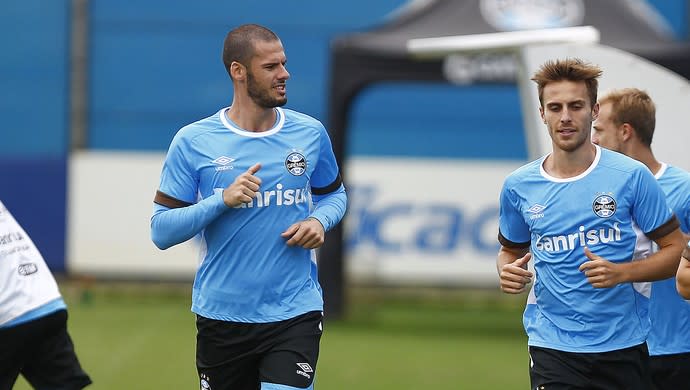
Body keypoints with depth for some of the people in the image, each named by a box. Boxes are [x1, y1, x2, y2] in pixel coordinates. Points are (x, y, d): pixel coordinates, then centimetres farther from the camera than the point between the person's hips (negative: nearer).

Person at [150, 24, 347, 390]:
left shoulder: (311, 133, 3)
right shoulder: (192, 141, -4)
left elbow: (333, 193, 20)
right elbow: (161, 231, -6)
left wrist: (319, 220, -3)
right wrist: (223, 200, -20)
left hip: (295, 314, 0)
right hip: (221, 316, 0)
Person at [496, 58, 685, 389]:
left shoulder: (632, 176, -3)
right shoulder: (518, 186, 4)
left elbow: (675, 249, 0)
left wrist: (621, 272, -16)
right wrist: (507, 272, -3)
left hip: (623, 345, 0)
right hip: (552, 347, 0)